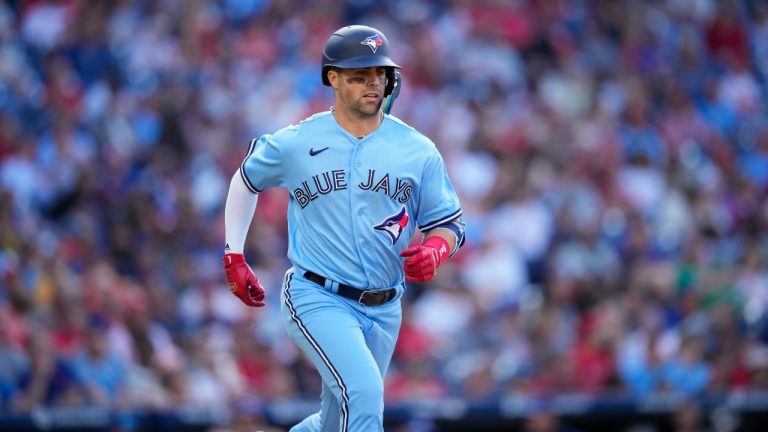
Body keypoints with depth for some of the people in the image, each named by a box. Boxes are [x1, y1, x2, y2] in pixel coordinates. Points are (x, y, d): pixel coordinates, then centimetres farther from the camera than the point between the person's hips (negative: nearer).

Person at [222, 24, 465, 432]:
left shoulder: (418, 151, 1)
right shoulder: (295, 143, -3)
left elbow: (449, 225, 7)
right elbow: (246, 180, 16)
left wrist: (434, 252, -16)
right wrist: (234, 256, 12)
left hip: (383, 310, 4)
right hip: (317, 300, -4)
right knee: (364, 392, -27)